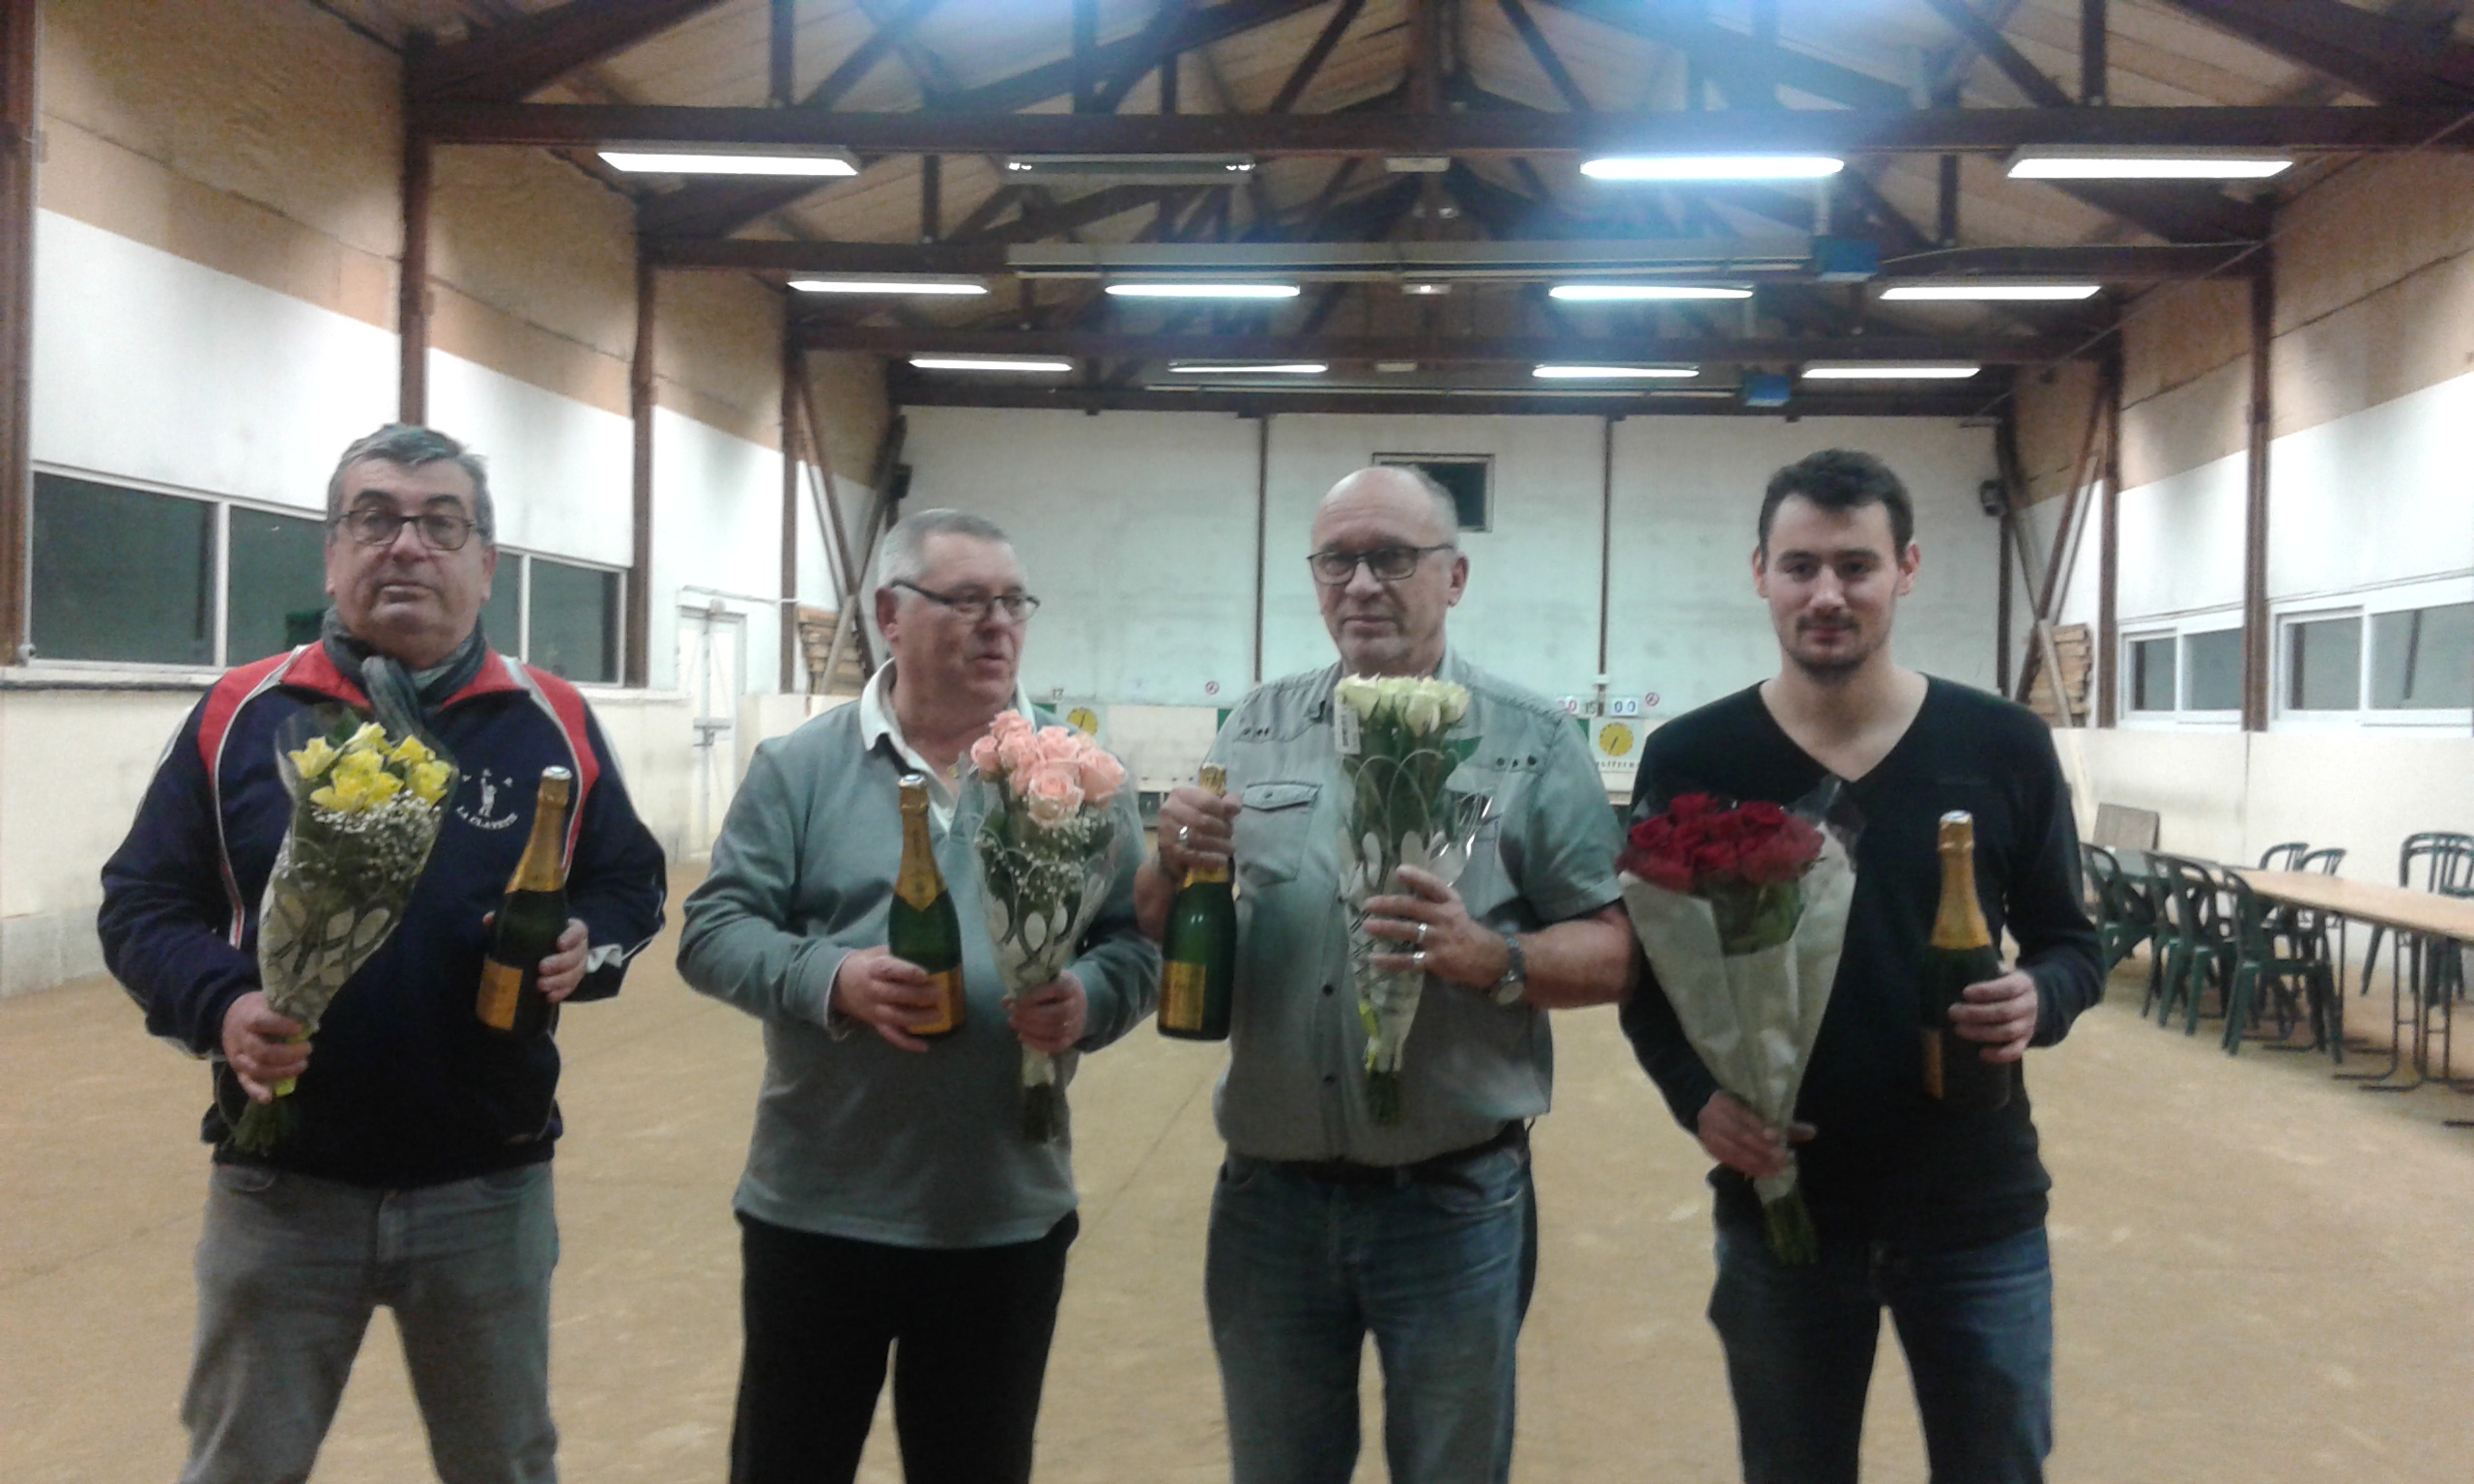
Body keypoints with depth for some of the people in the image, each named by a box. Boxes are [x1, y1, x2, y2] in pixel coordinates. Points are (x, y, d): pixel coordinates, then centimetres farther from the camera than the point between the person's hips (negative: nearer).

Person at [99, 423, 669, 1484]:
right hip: (279, 1185, 0)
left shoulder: (553, 723, 0)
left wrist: (588, 946, -13)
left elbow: (631, 882, 9)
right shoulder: (239, 714, -1)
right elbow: (142, 903, 2)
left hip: (489, 1187, 1)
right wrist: (219, 1006, -18)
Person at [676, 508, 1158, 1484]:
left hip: (1010, 1216, 1)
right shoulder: (799, 767, -2)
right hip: (816, 1210, -1)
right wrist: (830, 980, -22)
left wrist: (1090, 1000, -20)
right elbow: (713, 929, -4)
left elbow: (1138, 941, 2)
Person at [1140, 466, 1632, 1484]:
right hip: (1270, 1195, 3)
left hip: (1454, 1202, -2)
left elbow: (1611, 952, -5)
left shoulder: (1534, 745, -4)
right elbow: (1159, 937, 8)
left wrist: (1490, 958, -23)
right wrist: (1174, 864, -13)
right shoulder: (1256, 731, 5)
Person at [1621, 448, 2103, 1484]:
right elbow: (1645, 970, 0)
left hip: (1978, 1209, 1)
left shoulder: (2004, 747, -4)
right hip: (1779, 1211, 0)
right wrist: (1694, 1094, -17)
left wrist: (2041, 999, -17)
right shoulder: (1689, 761, -6)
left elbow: (2069, 942, 5)